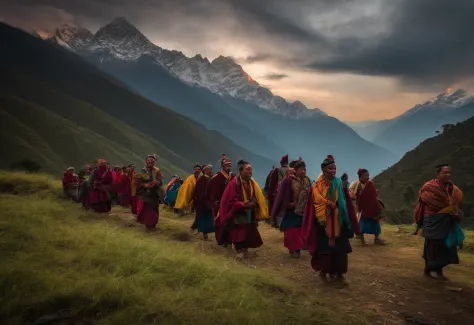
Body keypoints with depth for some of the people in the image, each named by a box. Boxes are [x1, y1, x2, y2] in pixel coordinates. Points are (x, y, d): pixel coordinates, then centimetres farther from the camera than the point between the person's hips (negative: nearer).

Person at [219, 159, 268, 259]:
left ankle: (245, 250, 25)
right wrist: (243, 205, -27)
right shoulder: (234, 183, -18)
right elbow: (231, 200, -18)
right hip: (238, 214, -6)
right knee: (239, 234, -2)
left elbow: (258, 197, 8)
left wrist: (254, 203, -12)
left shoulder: (252, 182, 1)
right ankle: (239, 250, 13)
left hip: (250, 214, 6)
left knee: (249, 233, 9)